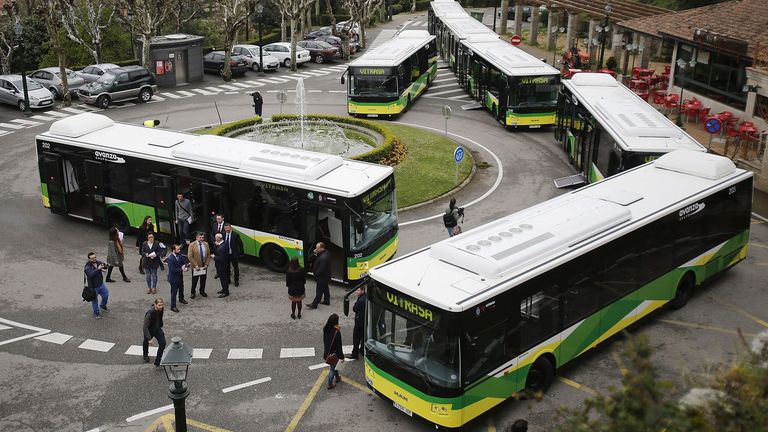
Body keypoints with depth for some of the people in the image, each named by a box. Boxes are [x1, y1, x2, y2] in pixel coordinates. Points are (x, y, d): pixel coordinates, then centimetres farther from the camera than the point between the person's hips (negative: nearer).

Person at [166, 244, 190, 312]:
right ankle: (173, 306, 12)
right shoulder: (170, 258, -26)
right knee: (174, 292, 1)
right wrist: (181, 269, -33)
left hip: (180, 276, 8)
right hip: (174, 278, -8)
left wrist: (186, 267, -24)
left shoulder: (180, 256, -5)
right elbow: (172, 269, -29)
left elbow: (184, 262, -2)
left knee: (181, 289, 28)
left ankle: (181, 299, 53)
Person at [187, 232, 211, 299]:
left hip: (204, 266, 4)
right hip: (196, 266, -4)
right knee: (194, 280, 7)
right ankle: (192, 292, 24)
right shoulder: (192, 245, -12)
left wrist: (206, 264, -6)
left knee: (203, 279, 14)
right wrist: (196, 265, -17)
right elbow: (190, 257, -13)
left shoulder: (206, 244, 1)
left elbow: (208, 255, 4)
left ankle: (202, 291, 33)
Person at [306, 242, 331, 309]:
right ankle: (326, 300, 41)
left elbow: (321, 269, -30)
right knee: (325, 288, 25)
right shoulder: (326, 253, -2)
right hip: (326, 276, 10)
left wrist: (316, 274, -15)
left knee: (319, 291, 5)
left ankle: (314, 304, 17)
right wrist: (314, 253, -14)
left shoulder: (323, 258, -34)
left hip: (322, 277, -10)